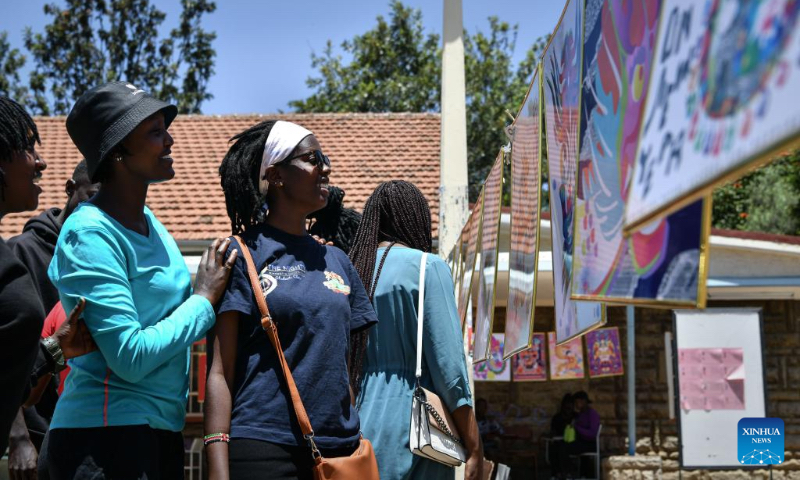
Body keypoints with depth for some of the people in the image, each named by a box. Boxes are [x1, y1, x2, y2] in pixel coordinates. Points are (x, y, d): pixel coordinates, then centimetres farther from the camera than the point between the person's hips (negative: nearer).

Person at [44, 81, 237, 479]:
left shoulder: (150, 223, 10)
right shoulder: (90, 233, -15)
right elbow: (131, 358, -21)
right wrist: (204, 298, -11)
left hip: (163, 430, 8)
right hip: (106, 432, -8)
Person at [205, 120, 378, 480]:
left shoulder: (336, 261, 14)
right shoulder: (244, 255, -2)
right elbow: (219, 373, -6)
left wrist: (362, 448, 8)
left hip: (338, 449, 5)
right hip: (263, 448, -5)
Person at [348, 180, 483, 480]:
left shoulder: (354, 272, 11)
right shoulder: (427, 267, -5)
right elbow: (449, 365, -10)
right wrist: (474, 448, -5)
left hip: (359, 425, 6)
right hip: (409, 428, -6)